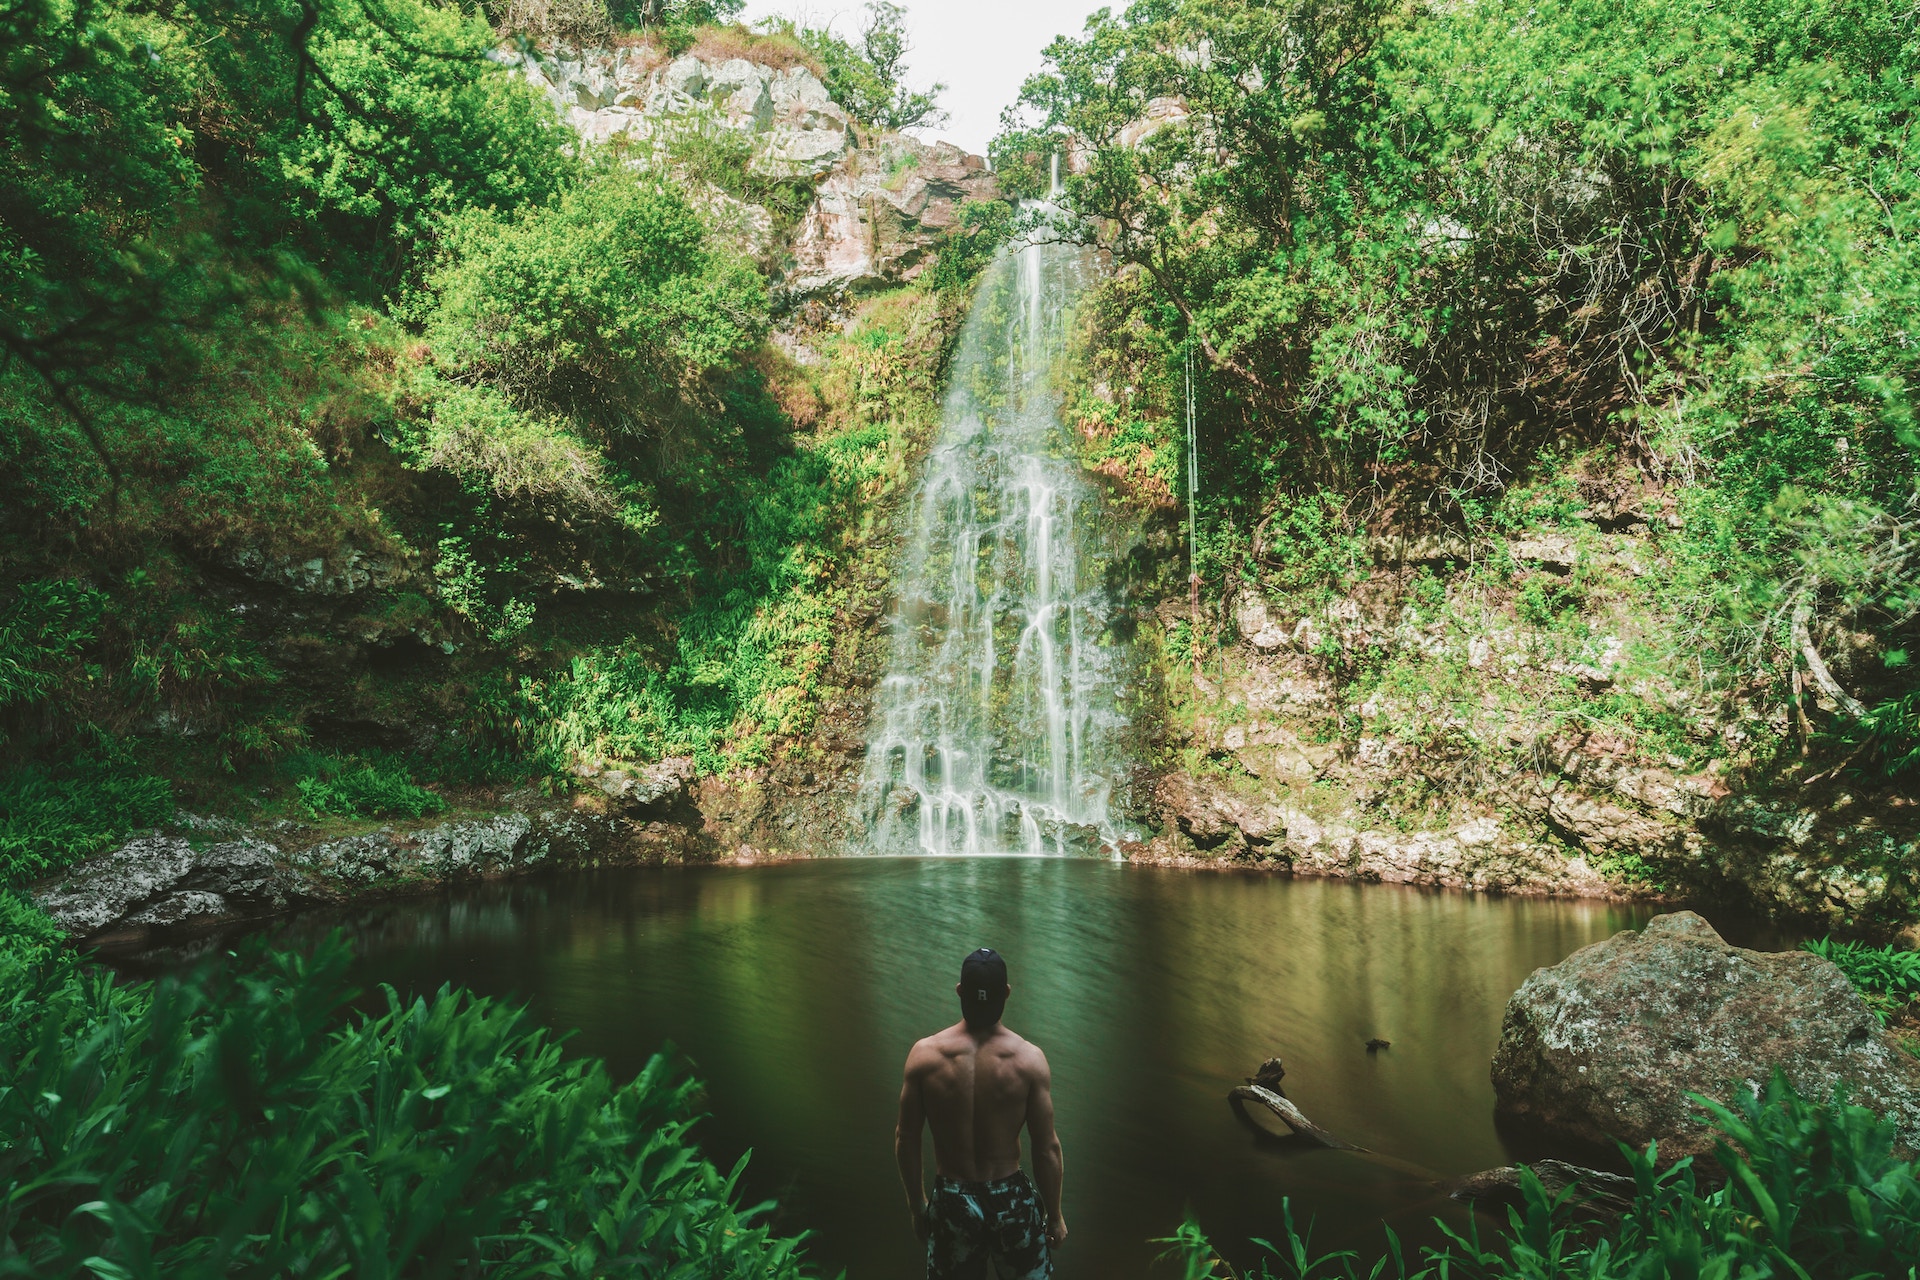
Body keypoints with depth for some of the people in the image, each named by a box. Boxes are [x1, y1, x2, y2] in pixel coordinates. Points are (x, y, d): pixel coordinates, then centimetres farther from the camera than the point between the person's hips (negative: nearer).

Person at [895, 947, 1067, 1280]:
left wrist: (917, 1204, 11)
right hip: (1011, 1200, -1)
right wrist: (1056, 1215, 5)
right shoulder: (1029, 1058, -14)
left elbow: (905, 1140, -3)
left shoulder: (925, 1055, -11)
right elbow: (1047, 1148, -9)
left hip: (951, 1202, 1)